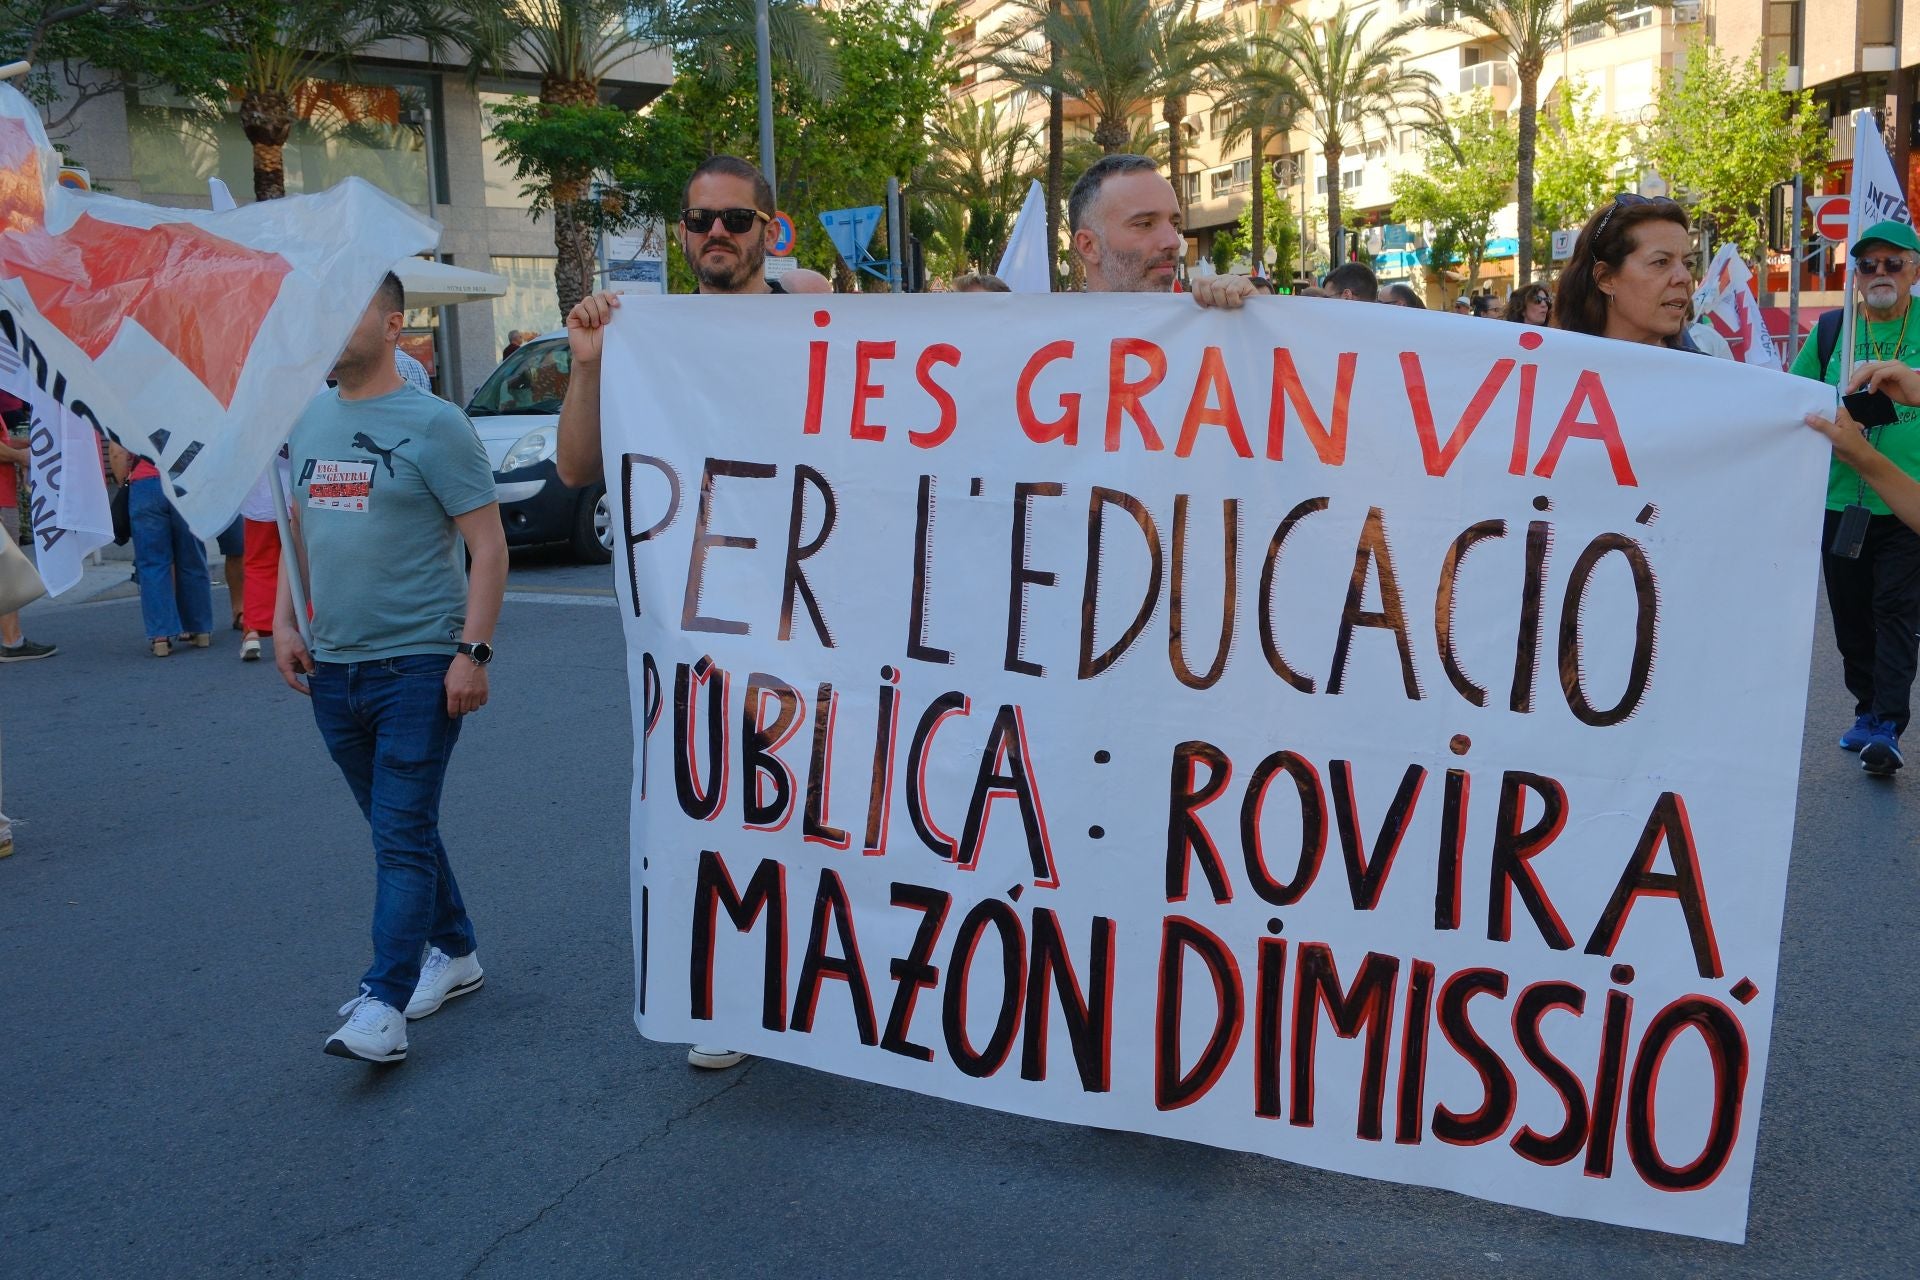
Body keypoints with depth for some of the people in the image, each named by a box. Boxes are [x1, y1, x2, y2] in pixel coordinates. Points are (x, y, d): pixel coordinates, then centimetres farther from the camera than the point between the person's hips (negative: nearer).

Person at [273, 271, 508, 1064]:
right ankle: (453, 953, 31)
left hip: (417, 665, -7)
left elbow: (488, 545, -11)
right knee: (397, 826, 16)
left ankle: (384, 1005, -4)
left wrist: (473, 651, -17)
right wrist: (284, 620, 10)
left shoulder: (432, 425, -9)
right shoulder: (306, 420, 10)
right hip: (332, 665, 7)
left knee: (402, 834, -6)